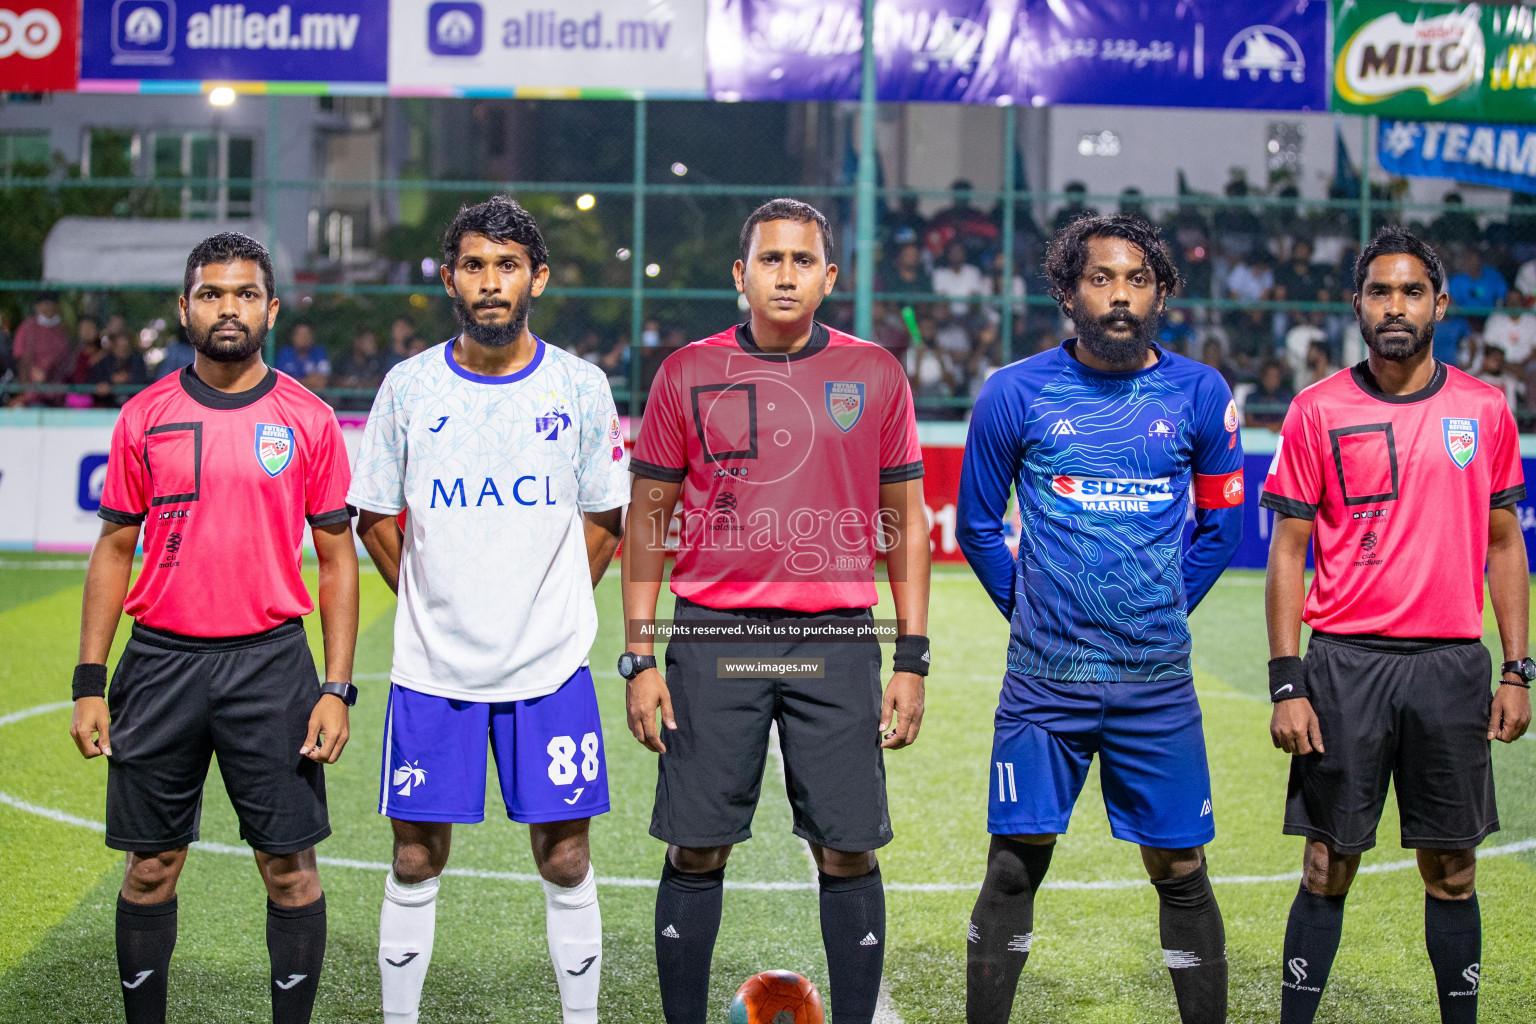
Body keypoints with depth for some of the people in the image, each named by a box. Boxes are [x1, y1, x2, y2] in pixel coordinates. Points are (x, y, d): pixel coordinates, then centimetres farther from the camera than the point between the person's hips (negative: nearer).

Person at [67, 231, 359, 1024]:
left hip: (271, 661, -1)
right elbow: (114, 549, 10)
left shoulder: (310, 421, 1)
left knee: (289, 867, 1)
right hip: (160, 661, 2)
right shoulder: (144, 417, 5)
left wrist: (338, 689, -4)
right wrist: (90, 682, 3)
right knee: (151, 867, 8)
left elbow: (336, 558, 4)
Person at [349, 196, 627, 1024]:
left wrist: (551, 613, 5)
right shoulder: (409, 386, 0)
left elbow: (603, 519, 9)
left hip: (550, 668, 0)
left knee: (565, 861, 4)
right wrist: (433, 609, 7)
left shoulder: (580, 387, 0)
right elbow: (374, 518, 10)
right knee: (416, 862, 6)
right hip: (431, 668, 1)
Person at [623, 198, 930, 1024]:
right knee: (697, 852, 3)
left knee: (848, 853, 2)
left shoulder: (874, 374, 6)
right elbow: (647, 520, 8)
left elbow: (905, 520, 9)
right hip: (713, 638, 0)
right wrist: (639, 657, 1)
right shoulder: (687, 374, 4)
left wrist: (912, 659, 3)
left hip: (836, 641, 0)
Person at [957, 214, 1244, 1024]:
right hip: (1043, 679, -1)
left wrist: (1165, 613, 10)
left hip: (1158, 680, 1)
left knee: (1180, 870, 6)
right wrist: (1029, 610, 8)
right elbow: (976, 525, 9)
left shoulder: (1199, 394, 3)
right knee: (1015, 864, 3)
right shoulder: (1014, 393, -1)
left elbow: (1222, 524, 14)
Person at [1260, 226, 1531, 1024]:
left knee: (1452, 870, 8)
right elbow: (1288, 551, 0)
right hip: (1345, 662, -2)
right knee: (1328, 868, 2)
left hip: (1452, 663, 2)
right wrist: (1286, 684, -7)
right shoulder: (1318, 411, 0)